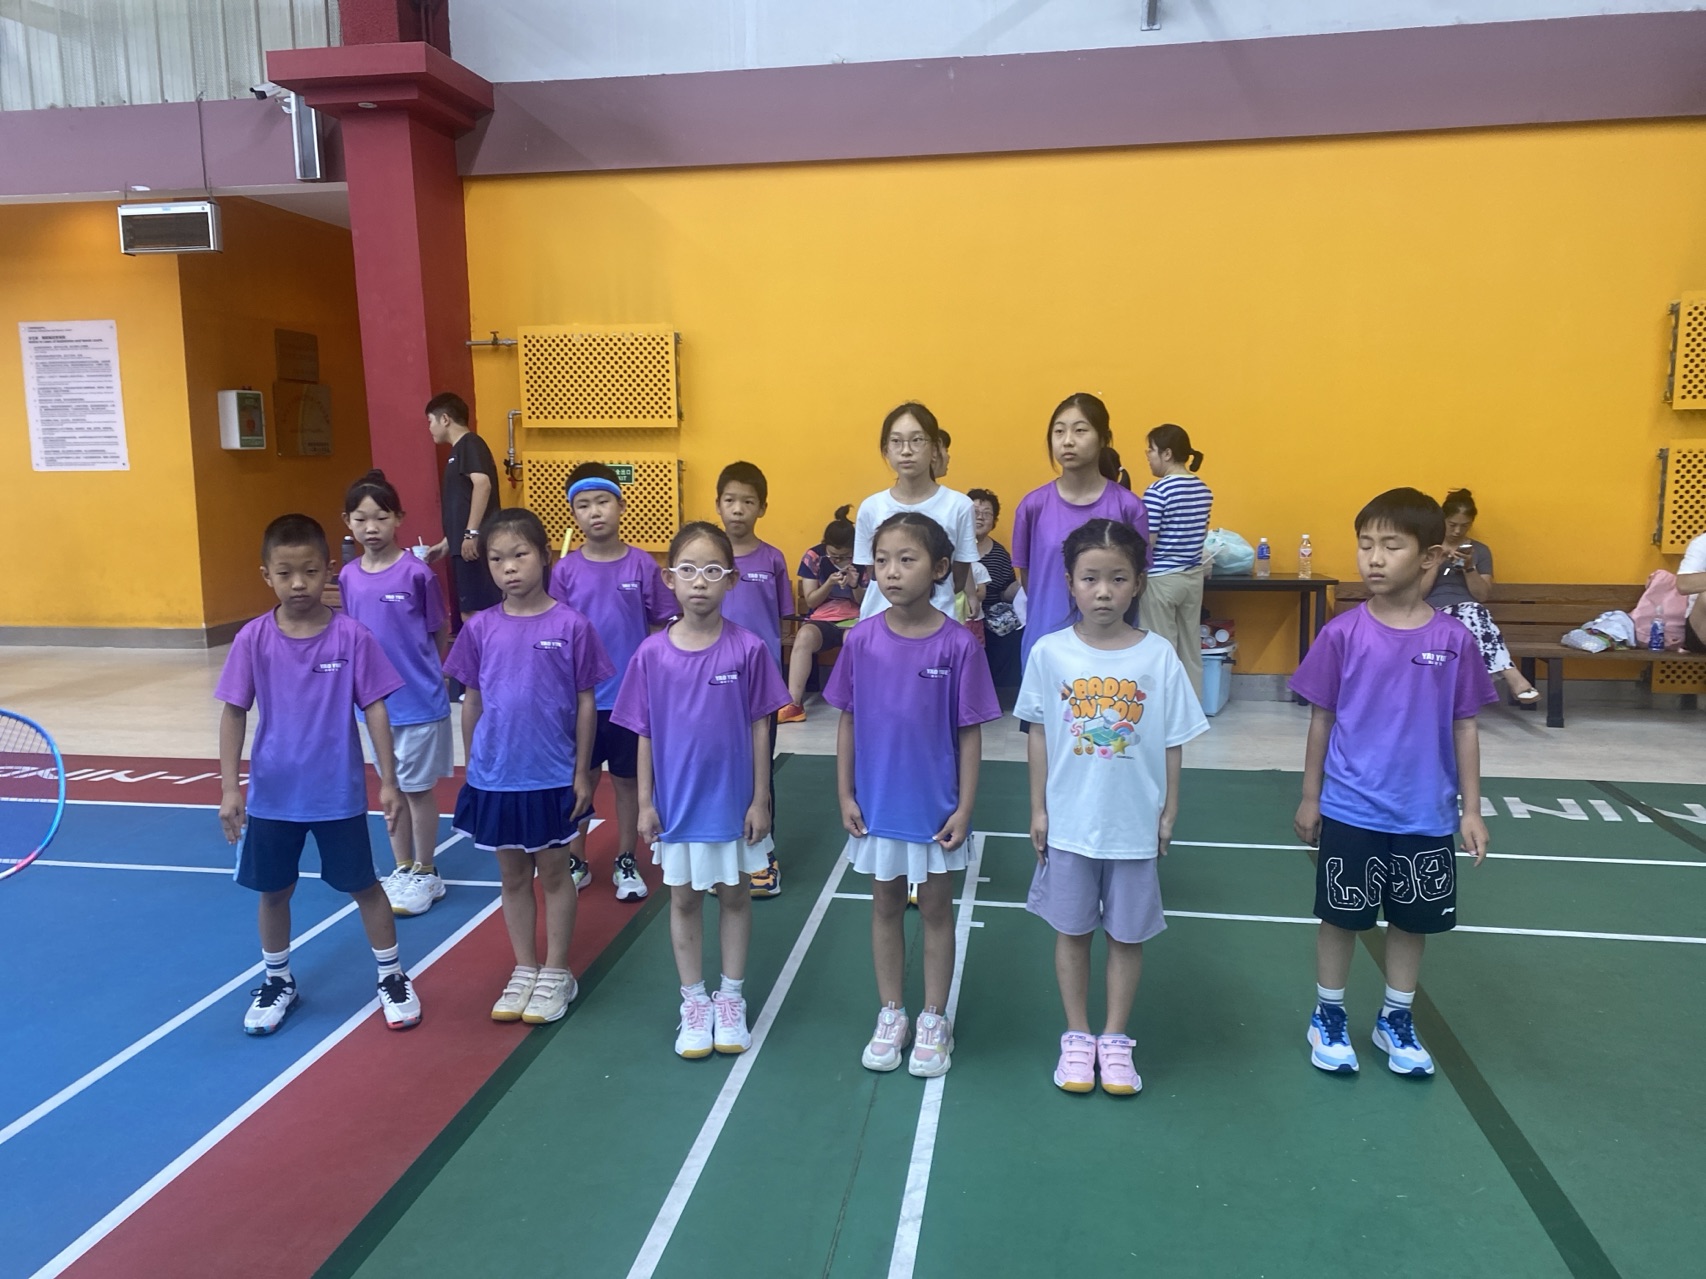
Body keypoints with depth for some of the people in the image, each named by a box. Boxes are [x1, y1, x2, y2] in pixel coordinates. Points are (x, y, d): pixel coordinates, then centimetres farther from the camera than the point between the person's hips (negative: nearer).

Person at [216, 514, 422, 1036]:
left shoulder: (352, 636, -11)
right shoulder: (253, 640, -7)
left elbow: (375, 708, -7)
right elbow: (234, 713, -2)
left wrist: (389, 781, -7)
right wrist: (229, 787, -6)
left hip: (339, 793, -2)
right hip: (272, 795, 2)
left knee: (363, 885, 10)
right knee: (273, 891, 16)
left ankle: (392, 978, 27)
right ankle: (277, 982, 37)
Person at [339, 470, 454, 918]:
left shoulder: (417, 573, -13)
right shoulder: (348, 576, 1)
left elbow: (440, 632, -4)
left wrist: (424, 673, 1)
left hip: (419, 699, -5)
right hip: (374, 700, 5)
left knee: (418, 788, 6)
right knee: (390, 787, 16)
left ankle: (425, 874, 21)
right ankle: (402, 869, 31)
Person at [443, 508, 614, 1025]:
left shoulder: (570, 625, -9)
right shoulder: (480, 628, -1)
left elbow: (586, 702, -5)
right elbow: (472, 701, 7)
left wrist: (581, 773, -5)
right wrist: (471, 767, 8)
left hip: (552, 777, -3)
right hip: (494, 778, 3)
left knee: (553, 872, 11)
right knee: (512, 876, 15)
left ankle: (556, 974, 25)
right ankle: (524, 970, 30)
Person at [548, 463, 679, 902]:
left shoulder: (643, 565, -6)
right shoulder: (565, 570, -4)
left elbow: (663, 627, -1)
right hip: (580, 697, 1)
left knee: (628, 779, 12)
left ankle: (626, 863, 27)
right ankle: (576, 862, 29)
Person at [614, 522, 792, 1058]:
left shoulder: (747, 649, -11)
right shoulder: (652, 654, -7)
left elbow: (759, 727, -6)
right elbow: (645, 733, -1)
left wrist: (761, 799, -5)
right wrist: (645, 802, -1)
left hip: (733, 799, -1)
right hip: (677, 802, 1)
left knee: (734, 895, 14)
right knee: (684, 899, 14)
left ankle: (731, 999, 31)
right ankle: (694, 1002, 30)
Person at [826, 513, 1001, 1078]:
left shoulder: (958, 644, -14)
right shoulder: (862, 640, -7)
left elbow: (969, 732, -9)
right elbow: (847, 721, 0)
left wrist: (964, 808, -8)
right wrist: (845, 794, -1)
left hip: (935, 807, -2)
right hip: (877, 804, 2)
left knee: (936, 910, 13)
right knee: (885, 907, 16)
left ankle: (934, 1021, 30)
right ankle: (890, 1015, 33)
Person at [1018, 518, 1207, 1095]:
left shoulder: (1159, 656, -9)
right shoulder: (1050, 652, -8)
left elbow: (1172, 742, -1)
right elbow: (1039, 734, -1)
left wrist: (1169, 812, 2)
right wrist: (1038, 809, 1)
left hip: (1135, 825, 0)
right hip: (1069, 822, 0)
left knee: (1127, 934, 13)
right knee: (1072, 930, 13)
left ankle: (1115, 1039, 31)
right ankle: (1077, 1037, 31)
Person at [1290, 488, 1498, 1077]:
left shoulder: (1453, 639, -6)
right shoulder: (1342, 634, -9)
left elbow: (1464, 727, 2)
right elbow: (1322, 719, -1)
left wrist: (1471, 809, 2)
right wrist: (1309, 798, 2)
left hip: (1424, 816, 2)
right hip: (1350, 811, -1)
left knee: (1412, 920, 15)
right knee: (1342, 916, 11)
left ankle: (1396, 1021, 35)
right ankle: (1328, 1017, 30)